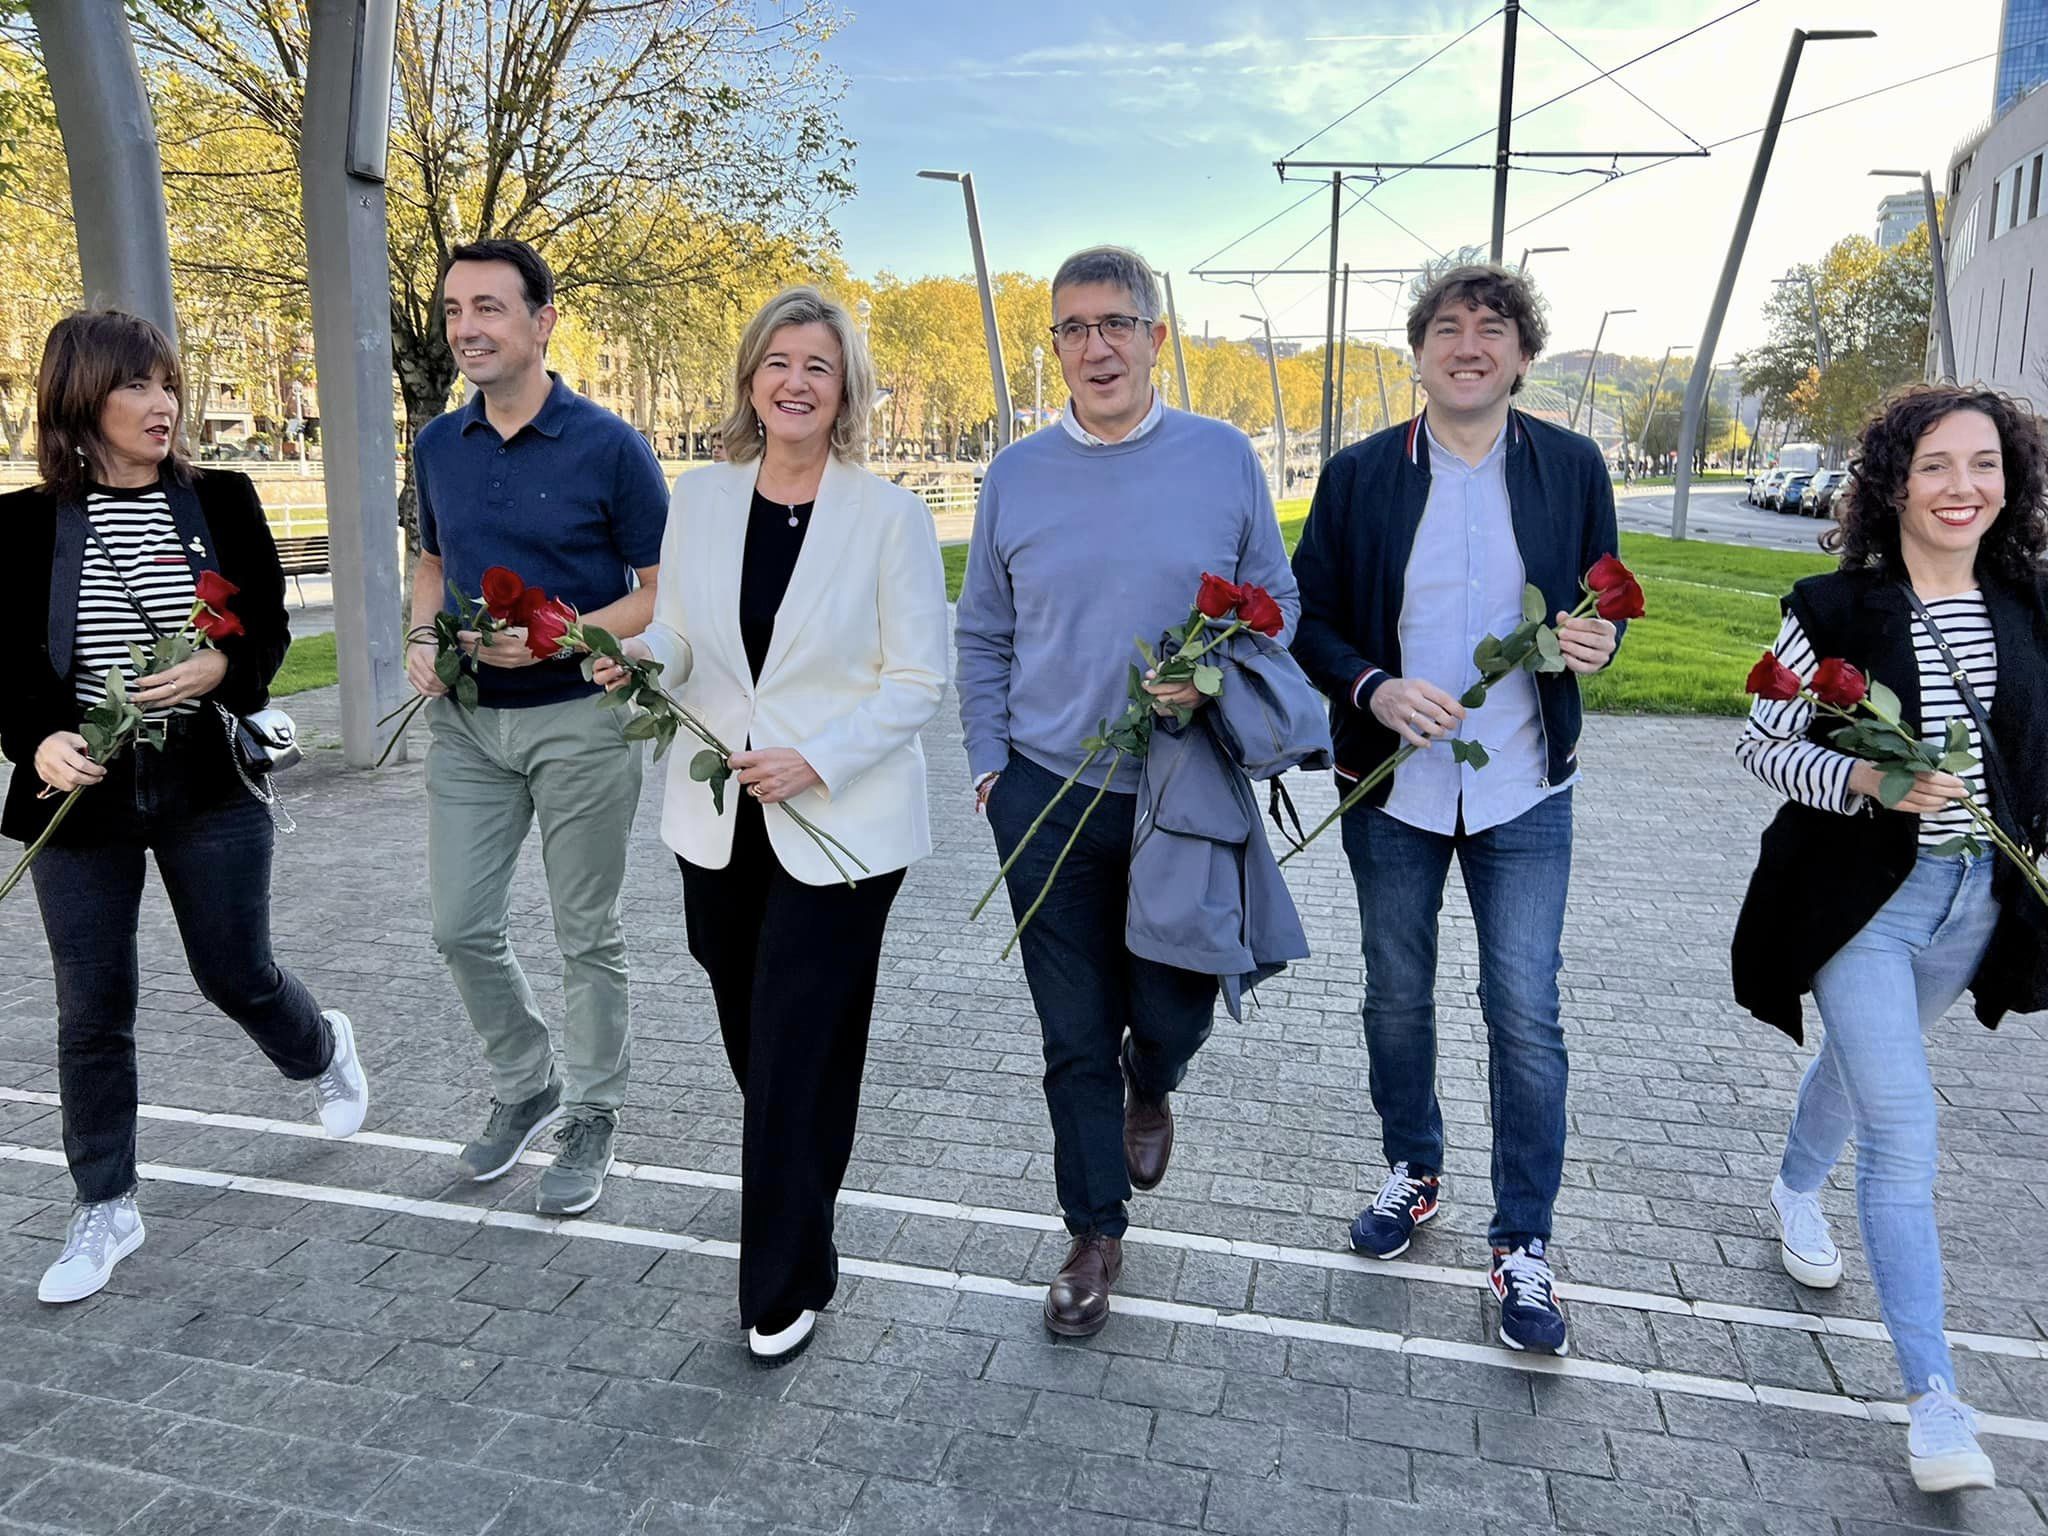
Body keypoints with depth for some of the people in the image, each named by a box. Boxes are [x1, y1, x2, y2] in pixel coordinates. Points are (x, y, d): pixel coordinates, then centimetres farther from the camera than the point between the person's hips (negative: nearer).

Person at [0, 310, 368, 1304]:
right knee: (93, 1011, 7)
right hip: (81, 797, 1)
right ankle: (105, 1209, 24)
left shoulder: (221, 501, 0)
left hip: (210, 784, 0)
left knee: (236, 975, 10)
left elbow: (270, 629, 3)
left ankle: (324, 1052, 45)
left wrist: (222, 669, -18)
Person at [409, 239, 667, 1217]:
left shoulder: (608, 448, -11)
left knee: (587, 935, 6)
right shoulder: (438, 447, 6)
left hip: (578, 719, -5)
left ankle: (591, 1119, 24)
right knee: (461, 927, 9)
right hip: (467, 720, 5)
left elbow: (661, 591, -8)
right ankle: (526, 1086, 32)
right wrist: (422, 639, 0)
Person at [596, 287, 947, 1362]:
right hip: (720, 821, 5)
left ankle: (786, 1282, 20)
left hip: (839, 823, -4)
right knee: (752, 1042, 18)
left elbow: (917, 681, -9)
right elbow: (677, 640, 10)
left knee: (795, 1056, 0)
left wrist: (817, 761, -21)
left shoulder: (888, 514, -9)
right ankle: (802, 1192, 48)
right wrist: (635, 660, -13)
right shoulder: (699, 499, 3)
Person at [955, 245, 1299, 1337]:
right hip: (1048, 797, 1)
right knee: (1075, 1038, 8)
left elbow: (1275, 603, 5)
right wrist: (989, 763, 1)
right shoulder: (1016, 474, 3)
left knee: (1172, 1010, 11)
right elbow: (983, 637, 9)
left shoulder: (1224, 458, 0)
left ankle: (1149, 1091, 49)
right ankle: (1094, 1236, 27)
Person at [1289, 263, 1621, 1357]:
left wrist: (1598, 640, -14)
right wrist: (1373, 690, -18)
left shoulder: (1571, 467, 1)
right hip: (1391, 785, 1)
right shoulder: (1360, 474, -1)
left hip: (1523, 788, 0)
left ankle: (1523, 1242, 18)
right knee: (1396, 998, 14)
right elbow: (1307, 617, 0)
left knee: (1525, 1014, 0)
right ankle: (1412, 1171, 38)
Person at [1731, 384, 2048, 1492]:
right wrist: (1867, 782, -23)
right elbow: (1762, 744, -8)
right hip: (1861, 899, -5)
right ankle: (1933, 1396, 3)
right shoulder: (1833, 610, -12)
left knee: (1862, 1061, 26)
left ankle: (1795, 1192, 56)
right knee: (1904, 1134, -7)